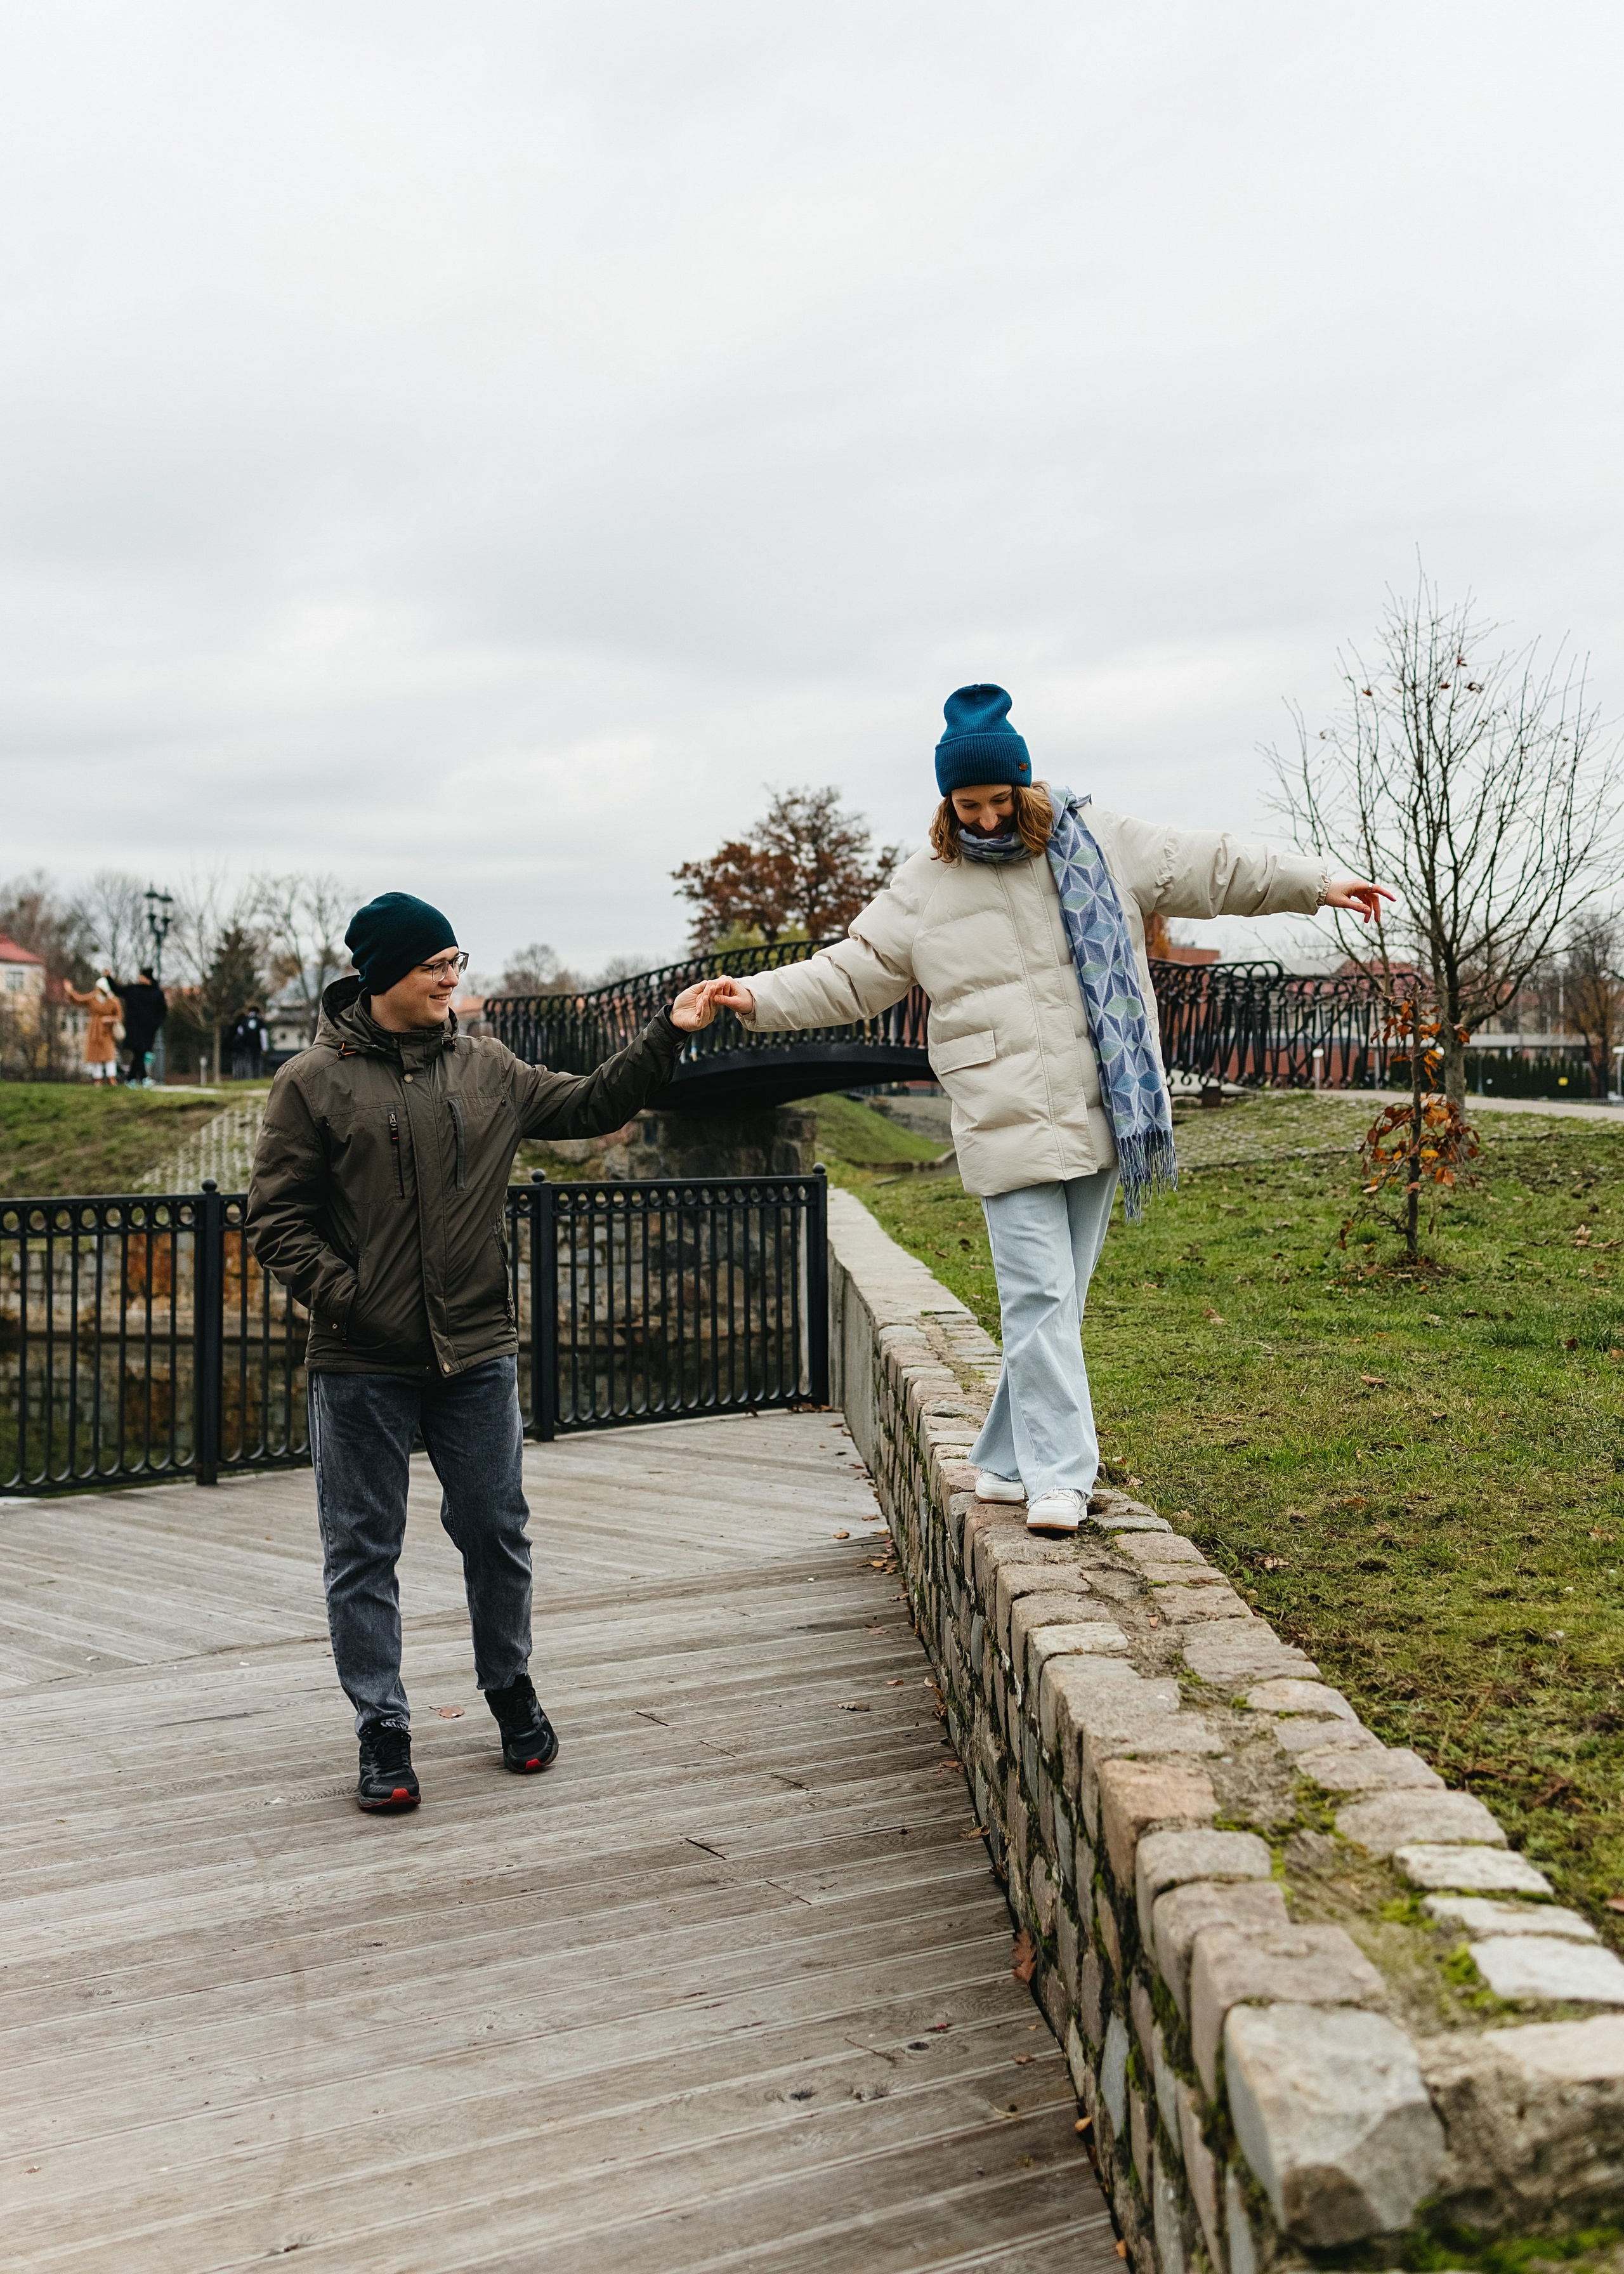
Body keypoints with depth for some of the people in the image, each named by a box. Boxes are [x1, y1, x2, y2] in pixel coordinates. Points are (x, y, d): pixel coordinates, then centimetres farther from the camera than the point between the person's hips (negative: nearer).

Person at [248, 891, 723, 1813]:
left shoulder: (485, 1068, 8)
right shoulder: (314, 1081, -3)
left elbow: (592, 1105, 13)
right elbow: (278, 1217, -4)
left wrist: (667, 1035, 3)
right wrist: (345, 1296, -15)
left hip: (478, 1355, 3)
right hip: (361, 1365, -3)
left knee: (498, 1534, 12)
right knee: (364, 1552, 5)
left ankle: (512, 1688, 33)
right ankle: (384, 1729, 18)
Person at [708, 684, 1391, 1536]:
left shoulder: (1096, 842, 6)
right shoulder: (924, 887, 4)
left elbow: (1210, 868, 14)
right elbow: (850, 974, 8)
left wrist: (1317, 885, 16)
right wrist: (758, 996, -4)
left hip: (1099, 1114, 2)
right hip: (1009, 1123, -2)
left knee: (1058, 1299, 8)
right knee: (1040, 1297, -9)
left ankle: (1008, 1463, 20)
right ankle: (1057, 1475, -3)